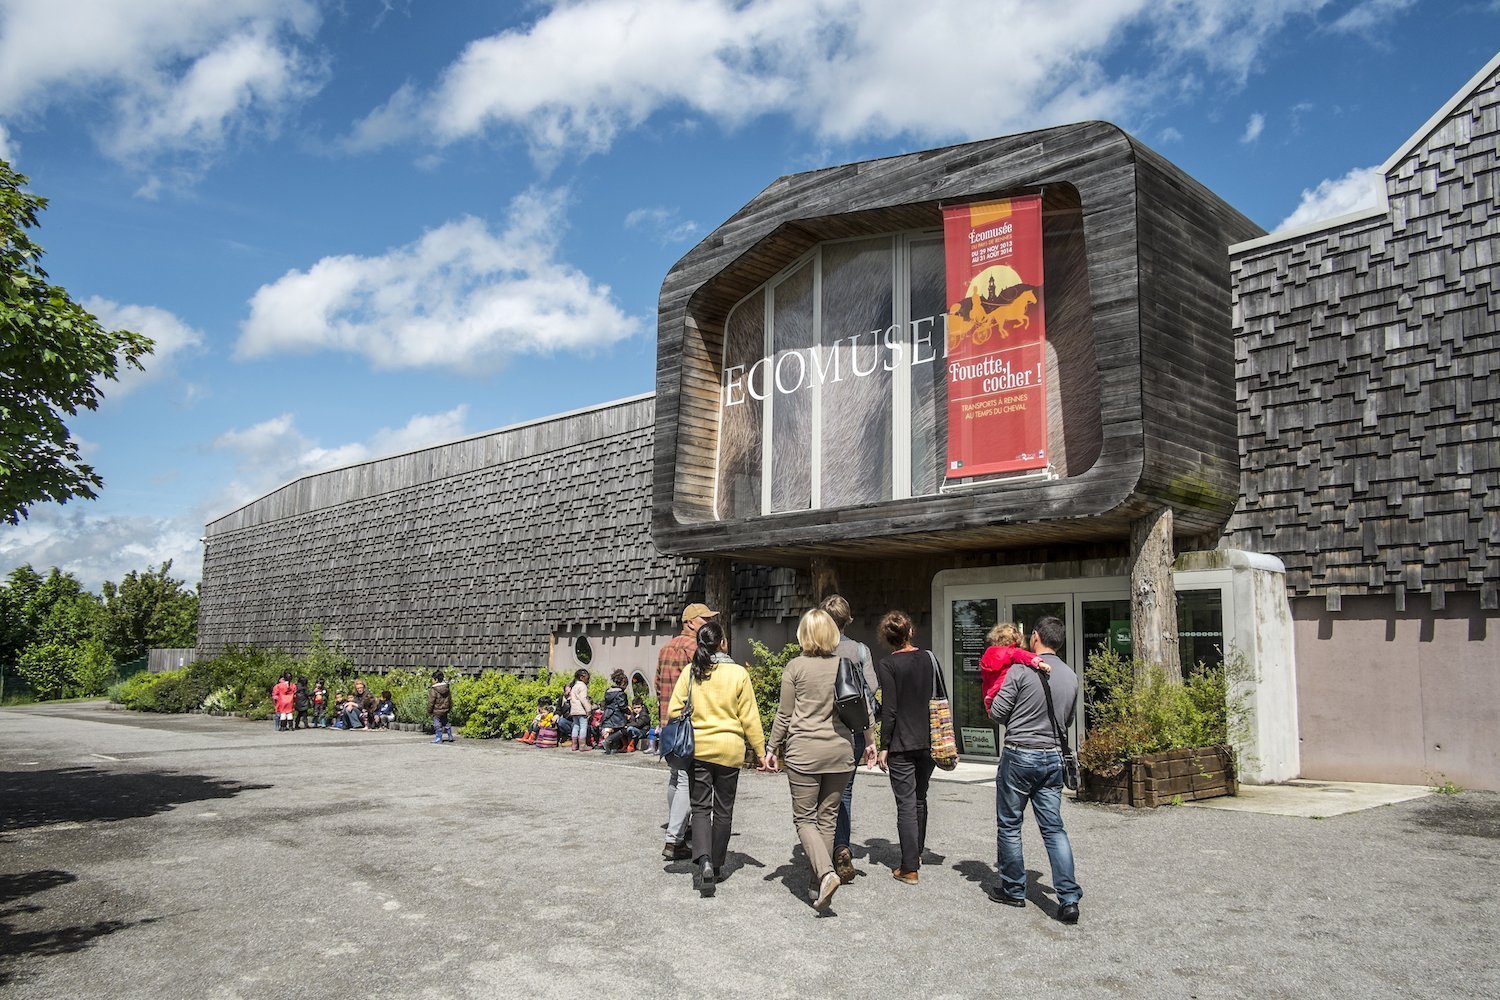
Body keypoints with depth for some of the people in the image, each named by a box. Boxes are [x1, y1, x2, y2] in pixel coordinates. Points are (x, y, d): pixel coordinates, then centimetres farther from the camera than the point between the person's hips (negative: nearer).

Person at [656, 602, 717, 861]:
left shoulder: (666, 647, 15)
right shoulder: (695, 647, -13)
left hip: (668, 723, 9)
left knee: (674, 776, 19)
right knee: (687, 781, -7)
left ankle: (676, 830, 30)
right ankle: (673, 841, -9)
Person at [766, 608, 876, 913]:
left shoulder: (795, 667, -5)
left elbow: (785, 715, -2)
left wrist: (773, 749, 8)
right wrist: (869, 741, 21)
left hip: (804, 751, -3)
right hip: (840, 750, 3)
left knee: (804, 817, 4)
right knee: (828, 816, 13)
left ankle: (825, 872, -15)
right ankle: (820, 877, 19)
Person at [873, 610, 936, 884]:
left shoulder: (888, 665, -11)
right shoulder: (928, 659, 4)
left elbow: (889, 710, -14)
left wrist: (884, 746, -7)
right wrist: (938, 740, 17)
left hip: (902, 744, -5)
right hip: (928, 741, 5)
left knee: (906, 805, -2)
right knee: (920, 800, 20)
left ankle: (909, 868, 0)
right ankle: (917, 853, 34)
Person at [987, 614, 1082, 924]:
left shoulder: (1021, 671, -13)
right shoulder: (1071, 677, 5)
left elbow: (997, 712, -8)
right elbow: (1068, 720, 16)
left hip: (1019, 755, -5)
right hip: (1053, 757, 5)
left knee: (1009, 825, 9)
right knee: (1054, 828, 8)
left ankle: (1013, 889, 18)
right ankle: (1069, 898, 1)